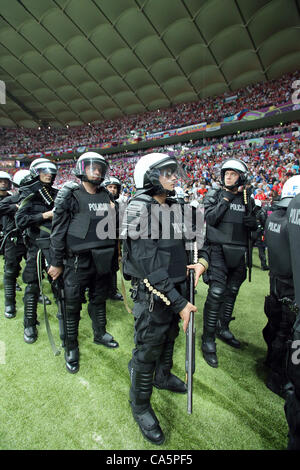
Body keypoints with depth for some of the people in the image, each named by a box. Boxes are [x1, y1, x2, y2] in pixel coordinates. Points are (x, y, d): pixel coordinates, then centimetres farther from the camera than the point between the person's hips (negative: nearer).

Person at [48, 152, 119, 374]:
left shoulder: (107, 196, 9)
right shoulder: (70, 195, -7)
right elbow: (58, 230, -7)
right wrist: (56, 262, -7)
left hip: (102, 259, 5)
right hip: (78, 260, -4)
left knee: (99, 299, 19)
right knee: (73, 305, 6)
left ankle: (100, 333, 41)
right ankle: (71, 347, 26)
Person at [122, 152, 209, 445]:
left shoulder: (175, 207, 6)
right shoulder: (139, 209, -19)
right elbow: (147, 264, -24)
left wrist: (202, 259, -7)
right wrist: (178, 302, -23)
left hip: (177, 288, 8)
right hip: (152, 293, -7)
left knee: (169, 337, 27)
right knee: (148, 350, 8)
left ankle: (163, 376, 55)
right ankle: (140, 406, 34)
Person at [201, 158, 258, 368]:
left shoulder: (247, 199, 11)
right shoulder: (214, 195, 0)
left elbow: (254, 226, 16)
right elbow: (210, 220, -12)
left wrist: (253, 222, -7)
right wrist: (225, 200, -15)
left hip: (238, 253, 5)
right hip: (219, 250, -5)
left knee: (232, 292, 14)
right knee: (216, 293, -12)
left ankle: (223, 328, 33)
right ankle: (208, 340, 0)